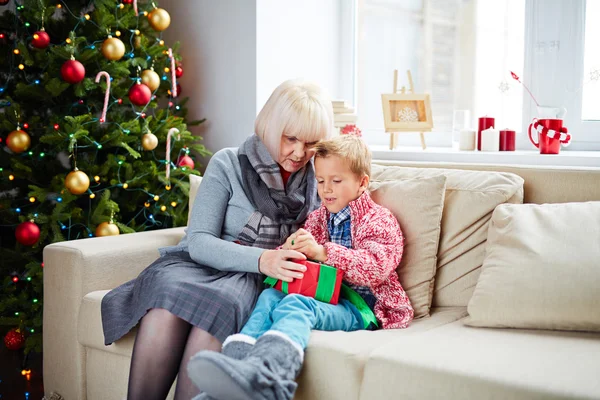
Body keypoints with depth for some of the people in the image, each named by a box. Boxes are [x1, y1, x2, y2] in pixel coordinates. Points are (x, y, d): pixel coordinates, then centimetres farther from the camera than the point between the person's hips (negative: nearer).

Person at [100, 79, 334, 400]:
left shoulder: (318, 178, 9)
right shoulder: (229, 164, -1)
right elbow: (198, 241, -9)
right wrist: (260, 259, -25)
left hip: (256, 278, 1)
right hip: (204, 262, 0)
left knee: (220, 301, -35)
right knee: (167, 291, -36)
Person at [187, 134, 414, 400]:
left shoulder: (380, 221, 0)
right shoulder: (317, 218, 21)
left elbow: (377, 268, -17)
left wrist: (323, 252, -27)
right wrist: (289, 251, -5)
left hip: (361, 305, -7)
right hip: (322, 295, 7)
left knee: (295, 305, -35)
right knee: (269, 296, -23)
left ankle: (257, 376, -64)